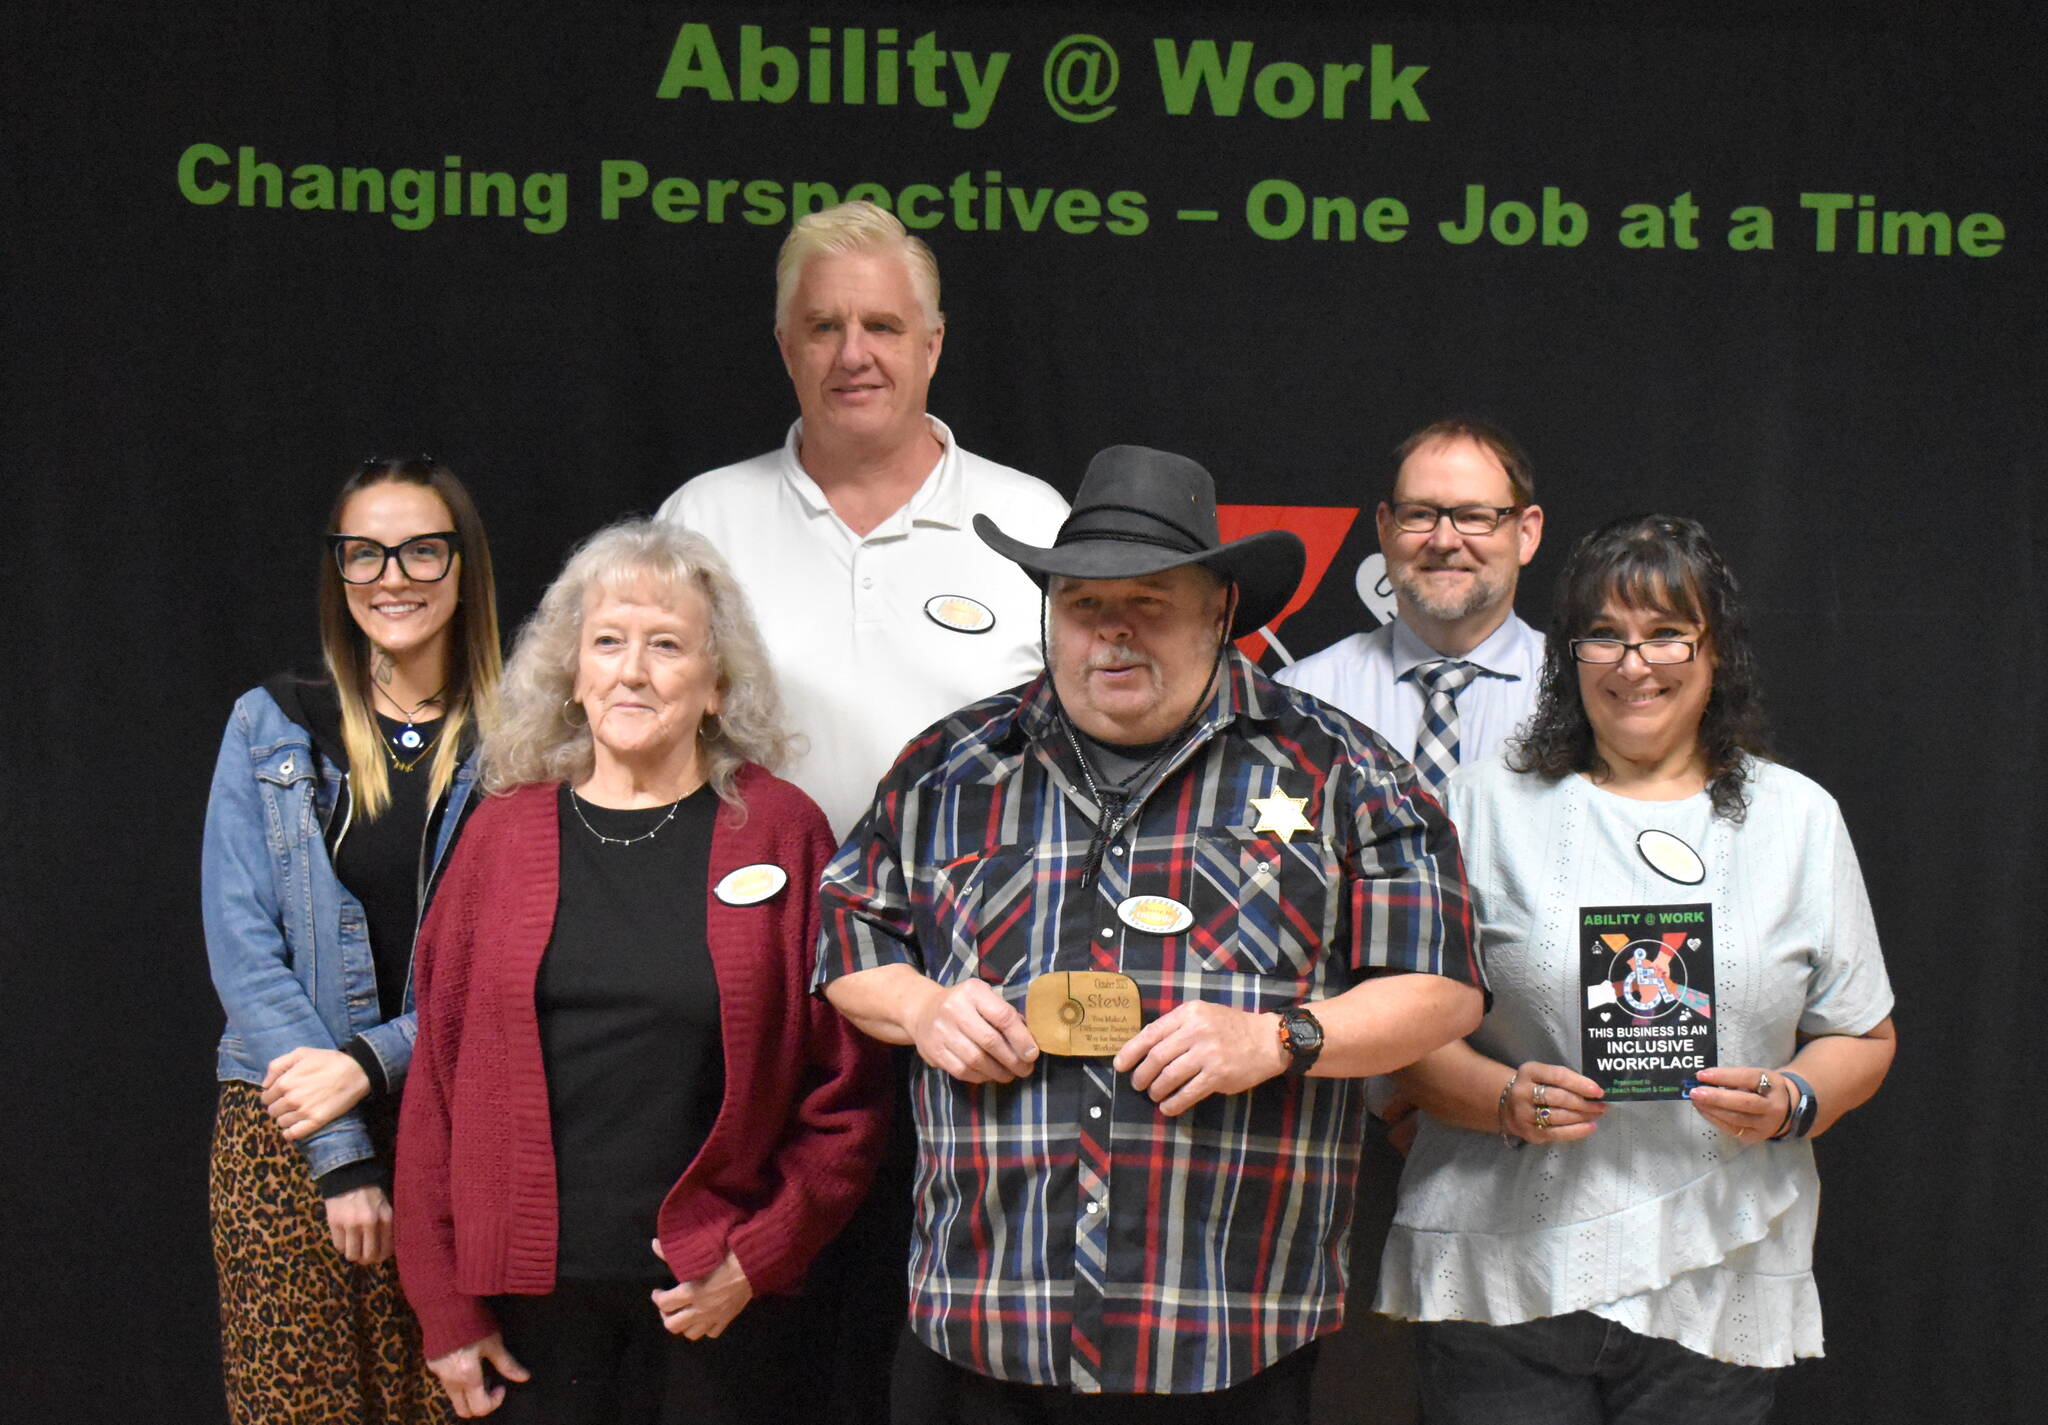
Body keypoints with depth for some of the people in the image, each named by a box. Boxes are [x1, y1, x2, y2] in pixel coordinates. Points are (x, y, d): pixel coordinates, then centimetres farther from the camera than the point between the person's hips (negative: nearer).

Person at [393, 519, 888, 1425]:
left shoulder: (781, 832, -1)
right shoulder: (504, 831, 4)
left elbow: (843, 1089, -1)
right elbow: (440, 1073, 5)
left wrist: (759, 1257, -8)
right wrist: (444, 1306, 2)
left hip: (717, 1302, -1)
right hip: (533, 1292, 2)